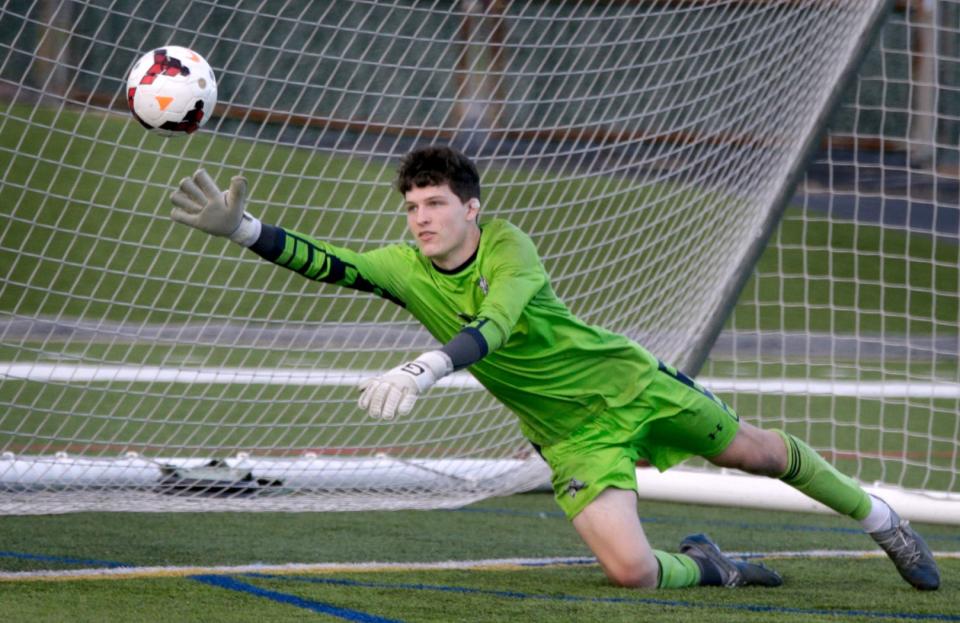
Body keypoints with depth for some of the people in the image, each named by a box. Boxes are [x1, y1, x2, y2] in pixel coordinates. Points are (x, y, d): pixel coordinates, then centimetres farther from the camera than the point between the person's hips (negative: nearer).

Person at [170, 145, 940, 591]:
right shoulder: (405, 268, -11)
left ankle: (878, 516, 41)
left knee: (757, 451, 14)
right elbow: (327, 263, -24)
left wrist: (427, 368, -60)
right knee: (630, 570, -17)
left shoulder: (508, 247, -24)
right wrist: (243, 228, -39)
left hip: (629, 380, -2)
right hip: (573, 433, 2)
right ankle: (703, 565, 18)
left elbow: (495, 324, -42)